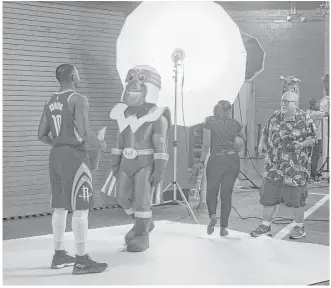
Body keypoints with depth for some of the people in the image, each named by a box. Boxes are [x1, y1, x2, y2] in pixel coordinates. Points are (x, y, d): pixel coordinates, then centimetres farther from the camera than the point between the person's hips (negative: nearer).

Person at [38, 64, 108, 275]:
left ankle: (59, 255, 18)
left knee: (61, 207, 13)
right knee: (81, 208, -7)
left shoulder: (50, 103, 13)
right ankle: (82, 261, -6)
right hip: (74, 158, -9)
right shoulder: (79, 100, -12)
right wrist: (99, 144, -3)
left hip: (56, 157, 9)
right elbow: (83, 131, -23)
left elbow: (42, 135, 14)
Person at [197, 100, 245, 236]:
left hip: (216, 160, -2)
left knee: (211, 191, 12)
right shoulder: (234, 124, 5)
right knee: (227, 193, 8)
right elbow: (244, 138, 23)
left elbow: (206, 144, -6)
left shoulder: (209, 122, -2)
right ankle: (223, 227, 7)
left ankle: (212, 215, -14)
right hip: (233, 160, 2)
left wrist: (201, 160, 2)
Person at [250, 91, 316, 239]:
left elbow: (313, 138, -4)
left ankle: (299, 227, 22)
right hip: (273, 165, 5)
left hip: (296, 166, -4)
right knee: (268, 195, 8)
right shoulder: (275, 116, 6)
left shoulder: (305, 119, -8)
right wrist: (262, 143, 0)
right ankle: (266, 226, 21)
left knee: (295, 197, 4)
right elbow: (266, 131, 18)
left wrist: (301, 145, -20)